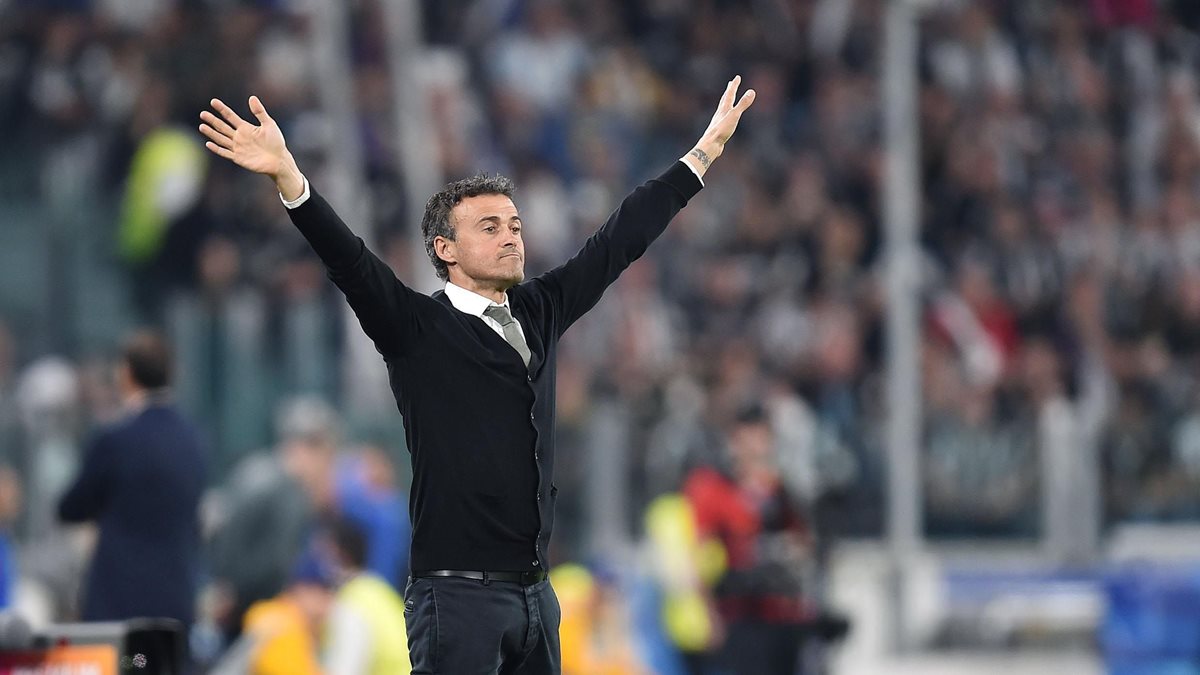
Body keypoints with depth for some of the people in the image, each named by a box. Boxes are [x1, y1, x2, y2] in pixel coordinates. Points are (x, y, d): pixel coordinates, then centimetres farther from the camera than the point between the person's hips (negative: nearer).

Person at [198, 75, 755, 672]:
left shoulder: (540, 312, 14)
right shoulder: (415, 327, -2)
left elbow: (622, 239, 20)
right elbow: (347, 259, -17)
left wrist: (707, 149, 25)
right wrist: (285, 175, -33)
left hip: (535, 592, 6)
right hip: (457, 594, -6)